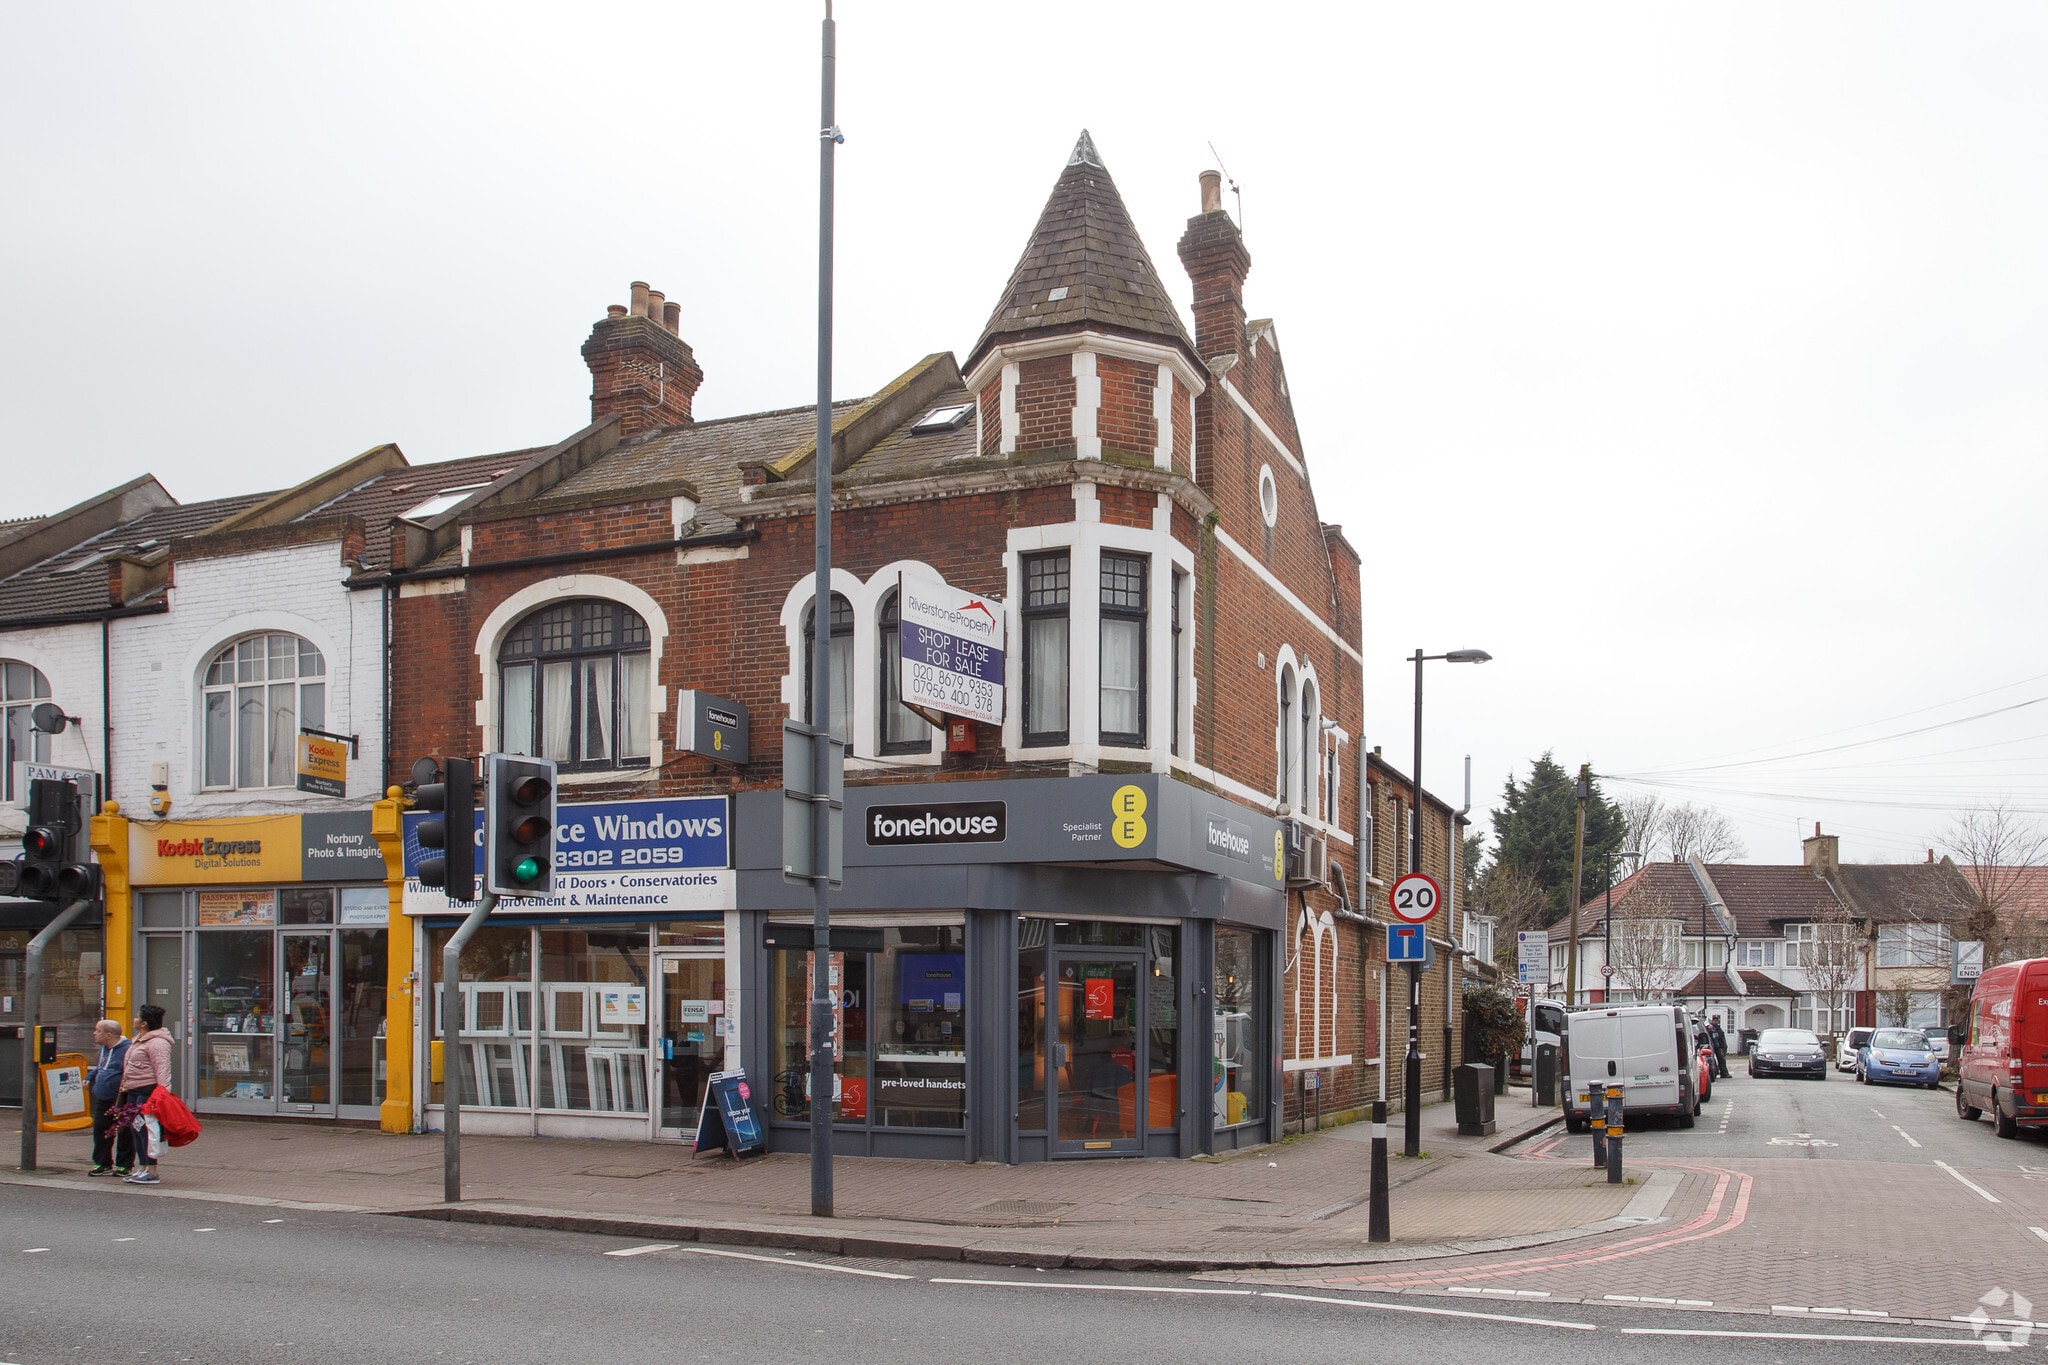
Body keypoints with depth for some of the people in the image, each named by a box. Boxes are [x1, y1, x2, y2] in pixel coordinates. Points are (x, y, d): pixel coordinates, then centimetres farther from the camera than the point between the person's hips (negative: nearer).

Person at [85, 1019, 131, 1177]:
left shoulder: (126, 1050, -19)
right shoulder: (104, 1049, 13)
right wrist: (89, 1077, 16)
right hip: (103, 1100, 9)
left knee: (124, 1134, 2)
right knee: (100, 1131, 12)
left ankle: (124, 1165, 11)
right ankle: (103, 1163, 23)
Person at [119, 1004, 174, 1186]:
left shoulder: (157, 1042, -15)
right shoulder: (139, 1040, 20)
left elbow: (162, 1068, -23)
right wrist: (125, 1087, 27)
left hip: (147, 1092, -11)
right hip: (134, 1092, 11)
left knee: (146, 1129, -11)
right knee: (137, 1130, 13)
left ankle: (152, 1173, -9)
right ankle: (142, 1169, 20)